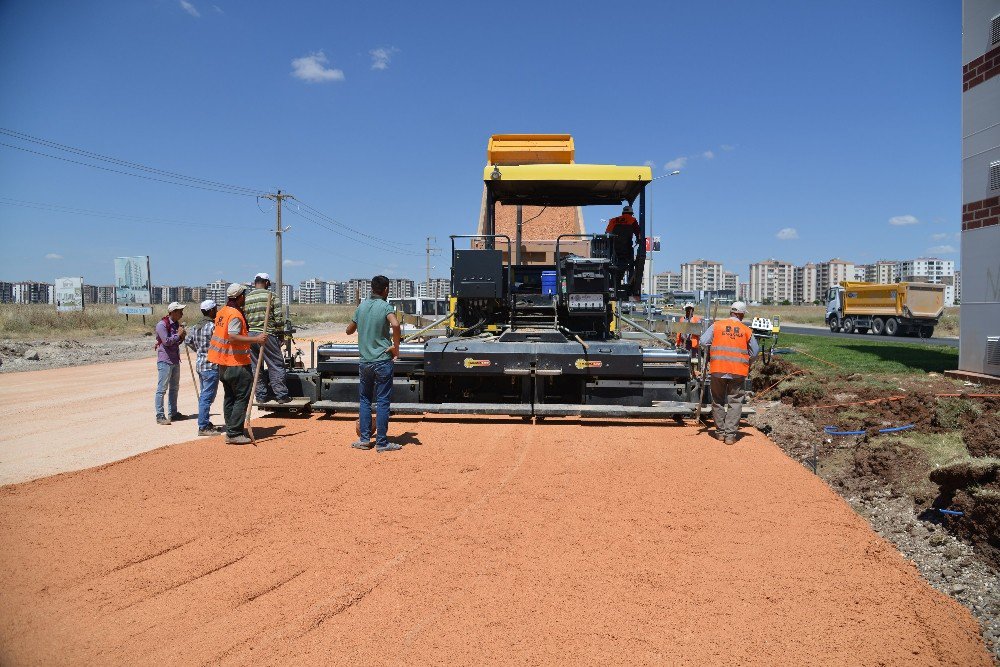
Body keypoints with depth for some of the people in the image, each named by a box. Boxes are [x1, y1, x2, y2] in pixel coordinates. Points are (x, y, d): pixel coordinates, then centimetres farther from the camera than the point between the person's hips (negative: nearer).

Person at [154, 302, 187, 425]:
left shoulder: (177, 324, 12)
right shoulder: (162, 324, -13)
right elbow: (166, 341, -23)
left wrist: (182, 336, 0)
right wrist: (178, 335, -12)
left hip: (175, 360, 9)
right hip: (165, 360, -9)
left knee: (174, 388, 15)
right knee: (162, 389, -6)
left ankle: (172, 413, 24)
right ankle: (160, 416, -3)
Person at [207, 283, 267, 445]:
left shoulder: (221, 312, 12)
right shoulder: (235, 315, -17)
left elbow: (214, 332, 21)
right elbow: (233, 337, -28)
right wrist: (255, 339, -30)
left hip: (223, 364, 10)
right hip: (237, 363, -10)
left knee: (229, 398, 14)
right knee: (242, 397, -4)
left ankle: (230, 432, 18)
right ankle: (235, 433, -5)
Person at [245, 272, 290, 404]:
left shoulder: (246, 299, 9)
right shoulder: (272, 296, -2)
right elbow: (279, 318, -6)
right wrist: (280, 335, 5)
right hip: (267, 335, -4)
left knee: (256, 367, 11)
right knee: (276, 366, 3)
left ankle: (261, 395, 15)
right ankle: (281, 395, 2)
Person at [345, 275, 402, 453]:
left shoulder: (362, 306, 9)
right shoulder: (385, 306, -8)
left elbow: (349, 330, 18)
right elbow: (395, 325, -28)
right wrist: (396, 347, -15)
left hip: (364, 361, 5)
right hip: (382, 361, -5)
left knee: (364, 400, 15)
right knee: (382, 401, 0)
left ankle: (364, 439, 15)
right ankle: (381, 442, 4)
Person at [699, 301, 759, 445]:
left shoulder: (717, 326, 1)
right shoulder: (746, 330, 3)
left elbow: (704, 342, -4)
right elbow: (755, 351, 8)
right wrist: (748, 365, 25)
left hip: (718, 369, 0)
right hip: (738, 372, 0)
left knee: (718, 401, 13)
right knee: (735, 402, 6)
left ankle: (720, 432, 19)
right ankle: (730, 434, 1)